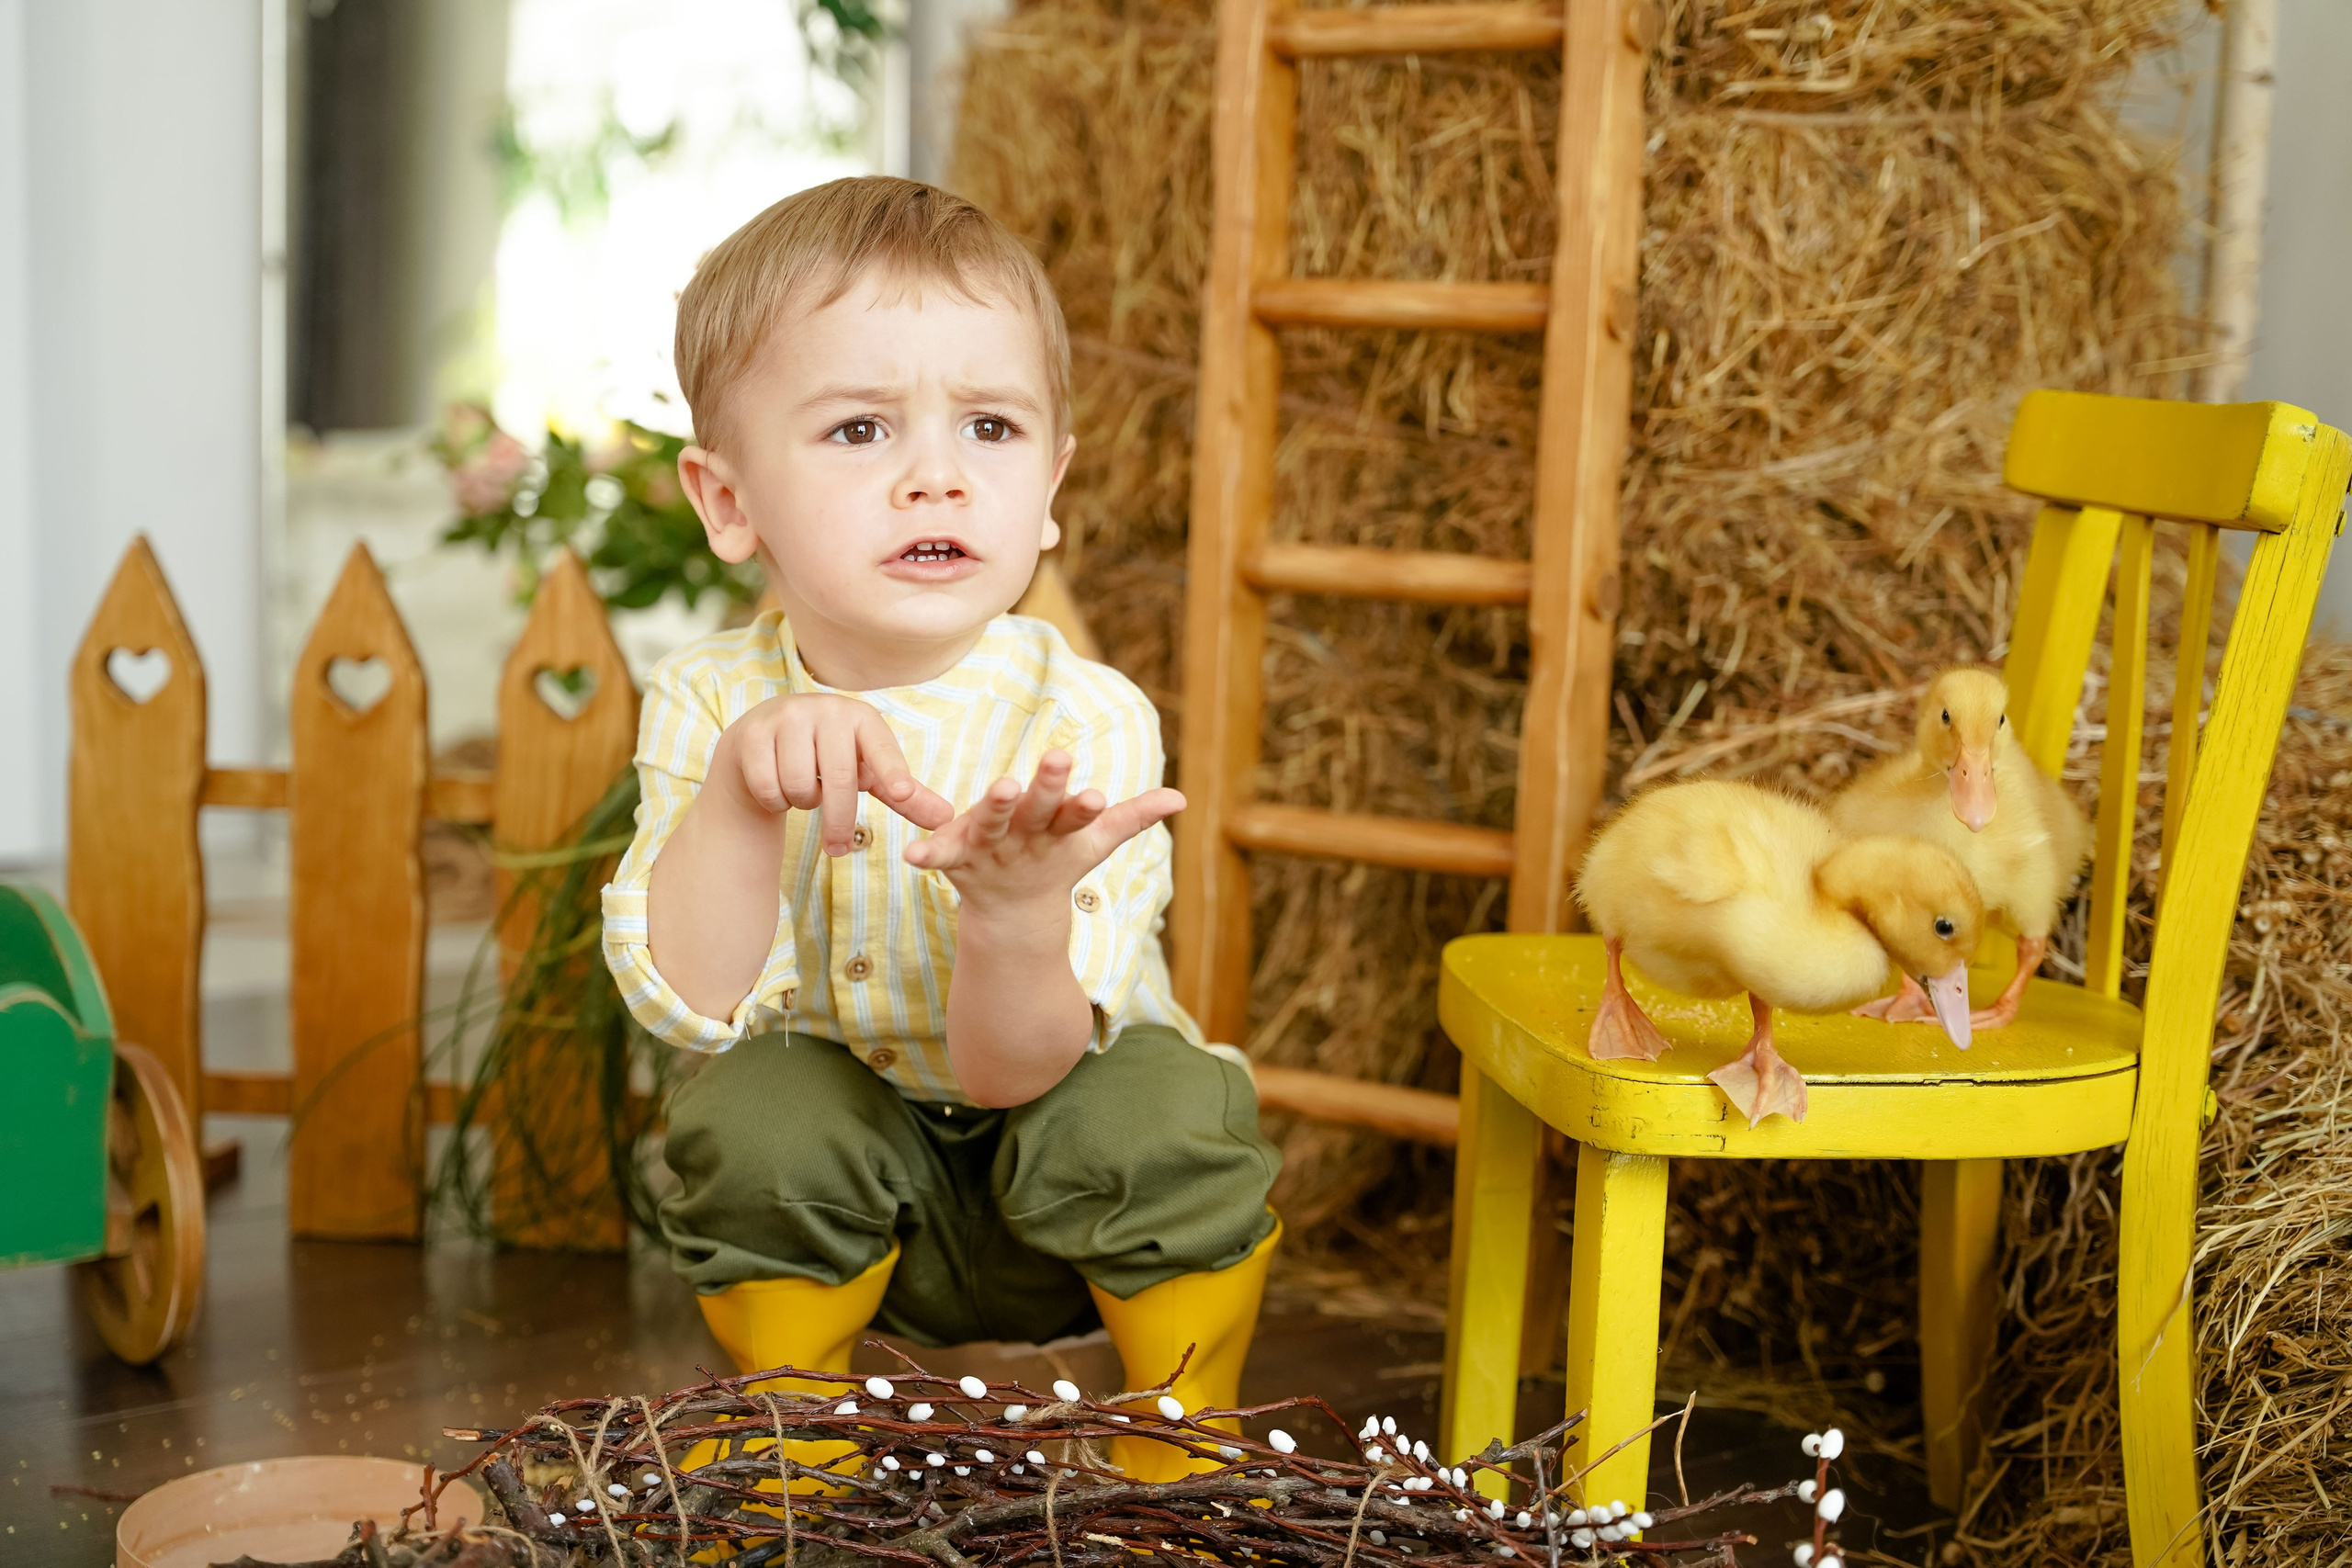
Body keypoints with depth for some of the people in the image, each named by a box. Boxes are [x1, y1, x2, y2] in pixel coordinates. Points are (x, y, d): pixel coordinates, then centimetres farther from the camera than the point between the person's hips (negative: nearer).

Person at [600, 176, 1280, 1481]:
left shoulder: (1084, 722, -23)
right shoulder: (708, 700, -14)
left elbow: (1010, 1072, -27)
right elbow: (690, 1003, -26)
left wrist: (1017, 920, -50)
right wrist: (741, 786, -41)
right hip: (851, 1197, 2)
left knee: (1157, 1106, -32)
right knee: (757, 1111, -29)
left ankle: (1185, 1454, -4)